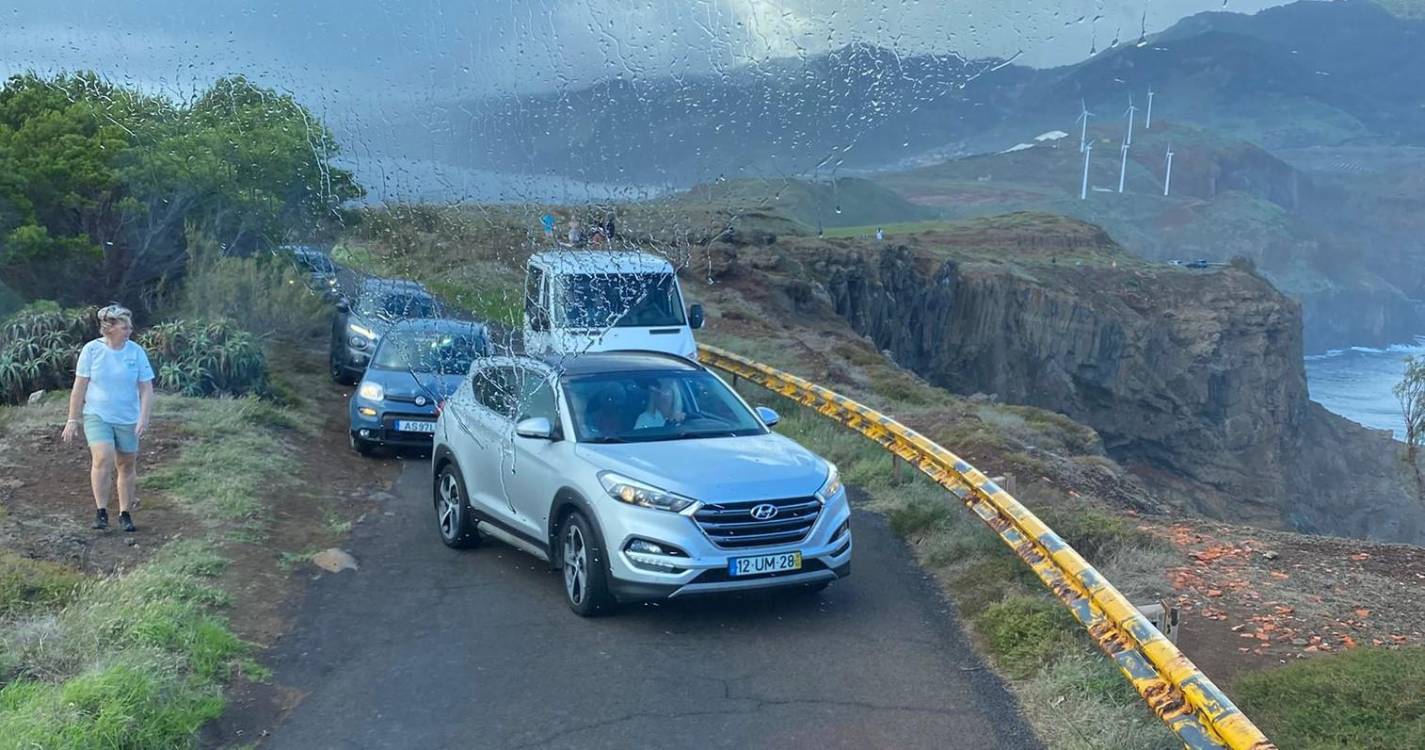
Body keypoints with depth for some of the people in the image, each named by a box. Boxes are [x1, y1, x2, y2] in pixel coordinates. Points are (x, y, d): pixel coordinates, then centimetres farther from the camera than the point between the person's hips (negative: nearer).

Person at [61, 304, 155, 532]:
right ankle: (101, 511, -9)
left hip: (127, 419, 2)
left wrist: (144, 418, -11)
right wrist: (73, 420, 1)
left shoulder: (136, 352, -3)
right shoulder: (92, 350, -5)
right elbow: (79, 387, 0)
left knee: (127, 466, 8)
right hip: (97, 416, -2)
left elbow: (146, 389, -1)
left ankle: (125, 514, 21)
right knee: (103, 459, -20)